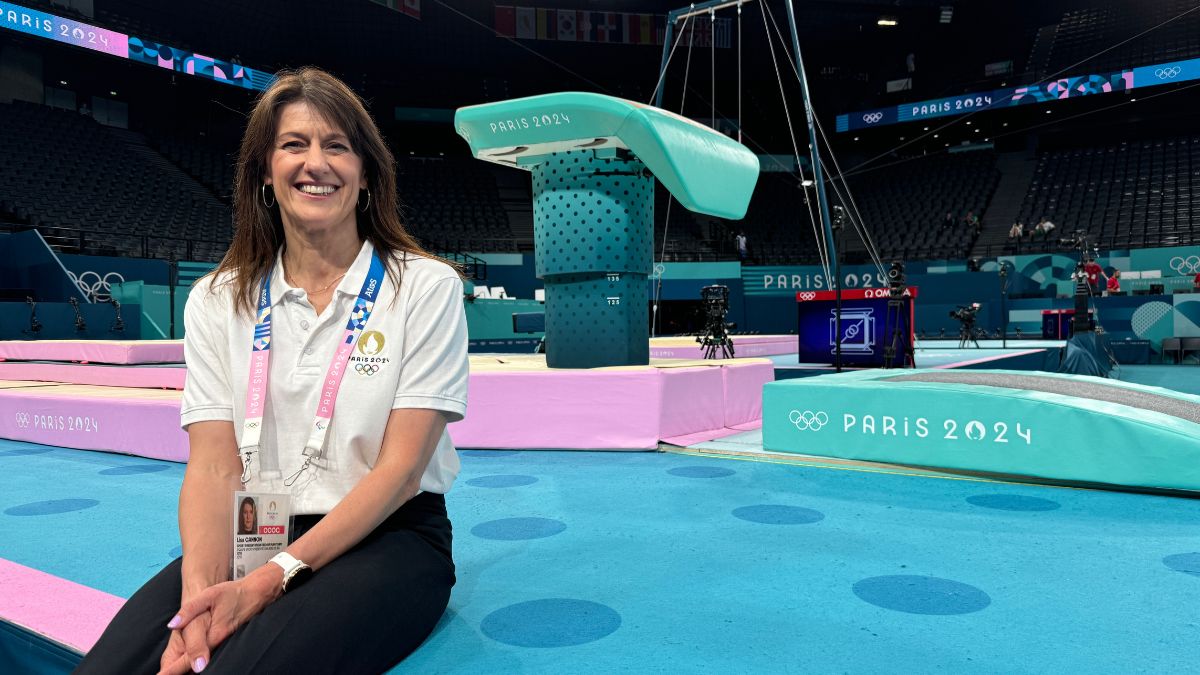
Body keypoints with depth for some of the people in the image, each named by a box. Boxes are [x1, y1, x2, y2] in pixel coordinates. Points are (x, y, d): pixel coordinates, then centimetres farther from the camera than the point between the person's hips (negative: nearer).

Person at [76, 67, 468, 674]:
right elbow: (213, 465, -2)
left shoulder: (424, 287, -4)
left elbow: (400, 468, -10)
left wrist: (271, 579, -19)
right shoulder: (218, 300, 7)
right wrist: (203, 589, -21)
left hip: (387, 536, -3)